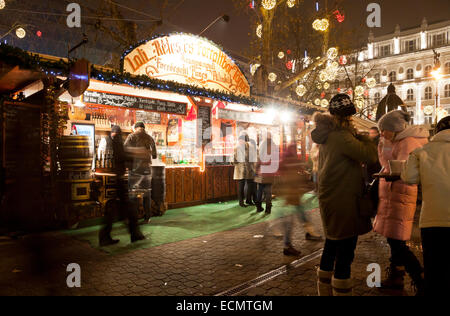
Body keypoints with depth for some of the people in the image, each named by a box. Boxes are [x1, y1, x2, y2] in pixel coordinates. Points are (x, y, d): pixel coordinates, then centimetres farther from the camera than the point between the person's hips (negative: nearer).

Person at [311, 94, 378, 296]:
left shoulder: (327, 137, 9)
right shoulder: (341, 136, -18)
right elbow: (370, 156, -22)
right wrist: (361, 135, -7)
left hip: (329, 199, 10)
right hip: (343, 202, -10)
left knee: (332, 246, 20)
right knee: (345, 252, -2)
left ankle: (325, 291, 33)